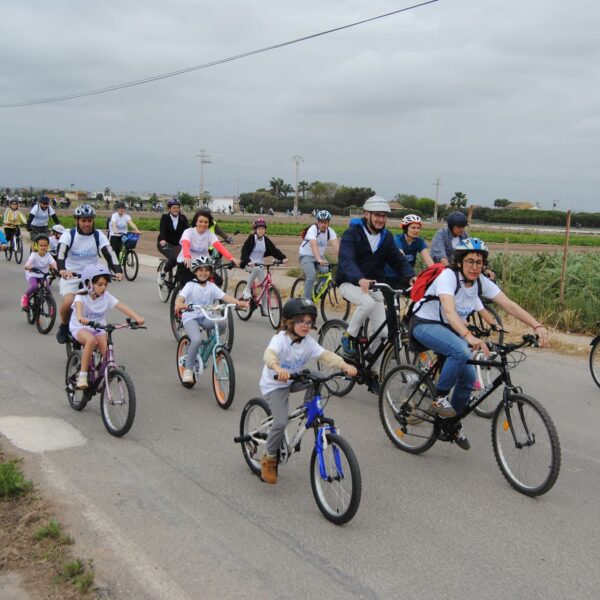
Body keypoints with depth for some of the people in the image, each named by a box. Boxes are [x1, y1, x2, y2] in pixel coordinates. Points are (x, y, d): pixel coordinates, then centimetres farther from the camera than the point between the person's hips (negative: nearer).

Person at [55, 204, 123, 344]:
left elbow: (109, 254, -16)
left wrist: (118, 271, -35)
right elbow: (61, 253, -25)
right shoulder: (69, 234, -9)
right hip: (70, 275, -2)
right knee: (68, 303, -24)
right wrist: (62, 269, -46)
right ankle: (64, 326, 6)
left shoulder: (98, 235, -3)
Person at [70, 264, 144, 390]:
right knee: (91, 340, -36)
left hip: (98, 328, 3)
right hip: (80, 328, -3)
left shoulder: (106, 296, -5)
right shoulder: (81, 295, -13)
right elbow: (79, 306, -36)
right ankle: (82, 375, -26)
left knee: (107, 353, -22)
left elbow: (122, 307, -17)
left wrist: (137, 317, -34)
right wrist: (80, 317, -60)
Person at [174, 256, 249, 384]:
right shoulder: (190, 285, -4)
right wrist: (179, 305, -45)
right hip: (190, 317, -3)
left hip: (205, 317, 3)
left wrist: (238, 302, -28)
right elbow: (181, 297, -20)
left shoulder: (212, 287, 5)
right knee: (197, 340, -30)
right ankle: (188, 370, -13)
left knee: (222, 323, -27)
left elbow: (225, 296, -9)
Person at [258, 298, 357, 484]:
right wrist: (278, 369, -68)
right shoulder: (280, 339, -25)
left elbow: (326, 355, -19)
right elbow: (269, 354, -45)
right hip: (274, 384, -6)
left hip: (293, 381, 6)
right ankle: (269, 459, 0)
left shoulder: (308, 342, -8)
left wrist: (345, 366, -38)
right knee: (281, 422, -21)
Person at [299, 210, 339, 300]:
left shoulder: (330, 231, -10)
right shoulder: (313, 229, -24)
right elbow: (314, 245, -39)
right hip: (306, 256, -5)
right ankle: (307, 300, -13)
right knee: (312, 275, -24)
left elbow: (336, 245, -23)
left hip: (320, 256, 5)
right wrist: (319, 259, -53)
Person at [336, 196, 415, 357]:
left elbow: (399, 260, -2)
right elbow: (346, 260, -29)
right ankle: (348, 336, -14)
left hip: (374, 285, 5)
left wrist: (410, 277, -25)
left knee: (384, 332, -6)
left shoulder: (386, 237, 5)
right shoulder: (352, 233, -13)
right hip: (350, 283, -5)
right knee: (368, 302, -37)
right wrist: (360, 279, -49)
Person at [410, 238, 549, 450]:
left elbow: (509, 305, -13)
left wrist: (538, 326, -25)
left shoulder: (481, 281, -8)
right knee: (460, 351, -33)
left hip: (450, 329, 7)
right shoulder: (448, 276, -26)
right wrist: (469, 336, -57)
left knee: (468, 377, -5)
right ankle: (440, 398, -13)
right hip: (425, 325, -7)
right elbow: (449, 311, -42)